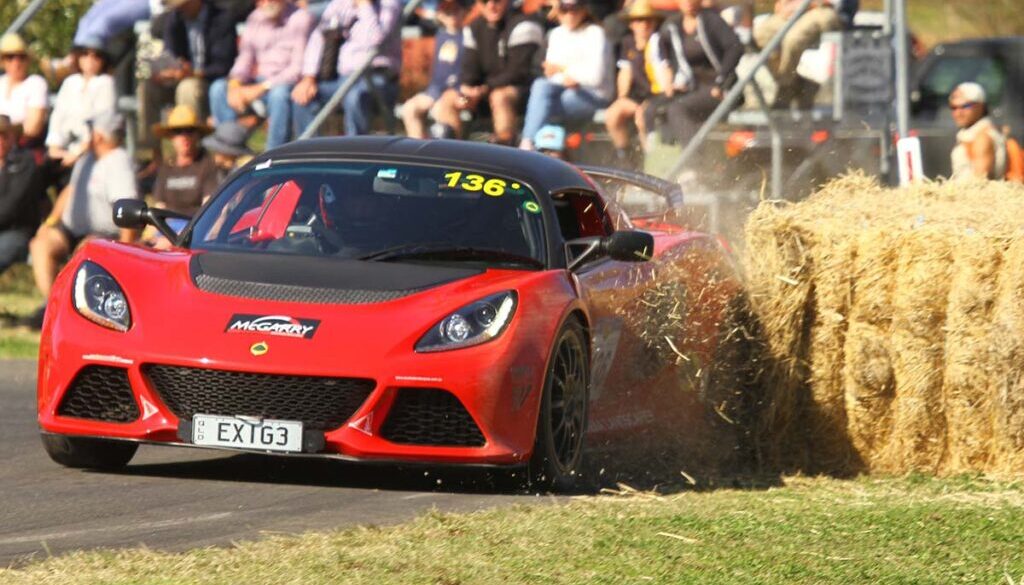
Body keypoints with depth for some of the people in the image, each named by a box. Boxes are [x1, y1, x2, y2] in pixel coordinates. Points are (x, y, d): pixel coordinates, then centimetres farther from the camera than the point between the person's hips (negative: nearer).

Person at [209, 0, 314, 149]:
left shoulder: (300, 19, -9)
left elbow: (298, 68, -16)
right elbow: (245, 58, 10)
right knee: (219, 88, -15)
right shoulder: (255, 18, 10)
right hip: (260, 82, 6)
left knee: (279, 93, -39)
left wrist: (262, 88, -23)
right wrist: (234, 84, -12)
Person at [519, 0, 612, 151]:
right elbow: (549, 70, 9)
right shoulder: (556, 34, 16)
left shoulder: (594, 33, -3)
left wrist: (563, 68, -4)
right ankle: (527, 144, -40)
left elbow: (595, 76, -11)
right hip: (561, 89, 5)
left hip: (593, 96, -5)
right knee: (541, 86, -29)